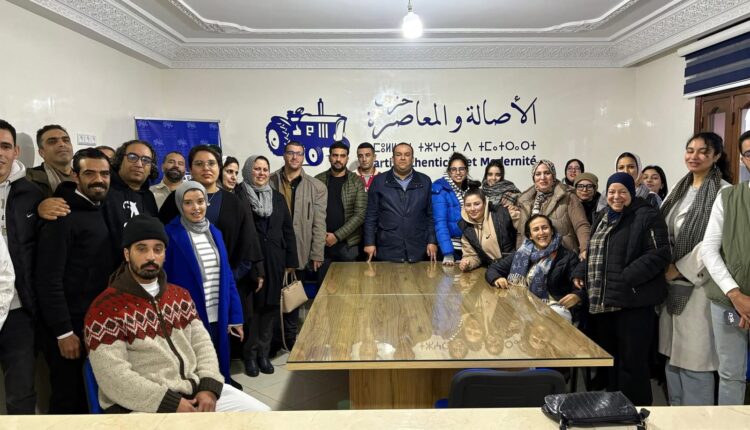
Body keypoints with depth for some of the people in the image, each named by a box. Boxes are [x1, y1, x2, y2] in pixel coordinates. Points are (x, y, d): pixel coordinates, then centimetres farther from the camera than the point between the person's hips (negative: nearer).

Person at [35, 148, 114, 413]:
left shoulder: (101, 213, 9)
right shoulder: (64, 216, -15)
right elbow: (48, 279, -19)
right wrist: (63, 331, -20)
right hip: (70, 325, -7)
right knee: (68, 399, 7)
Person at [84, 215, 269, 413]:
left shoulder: (180, 295, 12)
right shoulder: (105, 308, -8)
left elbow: (201, 342, 10)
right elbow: (113, 377, -14)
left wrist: (209, 387, -7)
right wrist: (171, 404, -17)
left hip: (198, 391, 6)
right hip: (145, 406, -6)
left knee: (260, 412, 1)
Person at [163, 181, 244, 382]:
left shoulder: (214, 233, 7)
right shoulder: (171, 235, -9)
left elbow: (227, 277, 8)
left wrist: (235, 317, 5)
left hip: (217, 318, 5)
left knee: (216, 370, 16)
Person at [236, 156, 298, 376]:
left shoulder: (277, 197, 13)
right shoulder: (238, 195, -3)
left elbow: (288, 230, 12)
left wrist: (291, 261, 7)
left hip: (274, 261, 4)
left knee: (270, 305, 8)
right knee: (250, 307, 0)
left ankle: (264, 352, 21)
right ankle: (250, 354, 16)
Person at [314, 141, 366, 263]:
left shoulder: (357, 182, -1)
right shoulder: (317, 180, 5)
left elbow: (360, 214, -8)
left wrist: (337, 236, -13)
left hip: (348, 243, -1)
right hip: (322, 242, 1)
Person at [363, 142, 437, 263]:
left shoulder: (425, 181, 8)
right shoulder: (379, 181, 4)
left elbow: (431, 215, 8)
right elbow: (371, 215, 4)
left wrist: (432, 242, 2)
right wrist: (369, 243, -1)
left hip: (418, 251, 1)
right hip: (387, 251, -1)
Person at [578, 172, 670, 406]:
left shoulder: (647, 217, -7)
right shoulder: (601, 218, 17)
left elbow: (659, 254, -15)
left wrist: (626, 278, -22)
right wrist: (580, 274, 9)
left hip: (632, 302, -7)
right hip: (601, 302, 8)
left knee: (632, 361, 0)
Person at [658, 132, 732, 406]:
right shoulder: (681, 188, 13)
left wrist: (679, 269, -13)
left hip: (698, 283, -7)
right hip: (672, 281, 7)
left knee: (694, 356, -2)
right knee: (673, 353, 14)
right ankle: (675, 412, 28)